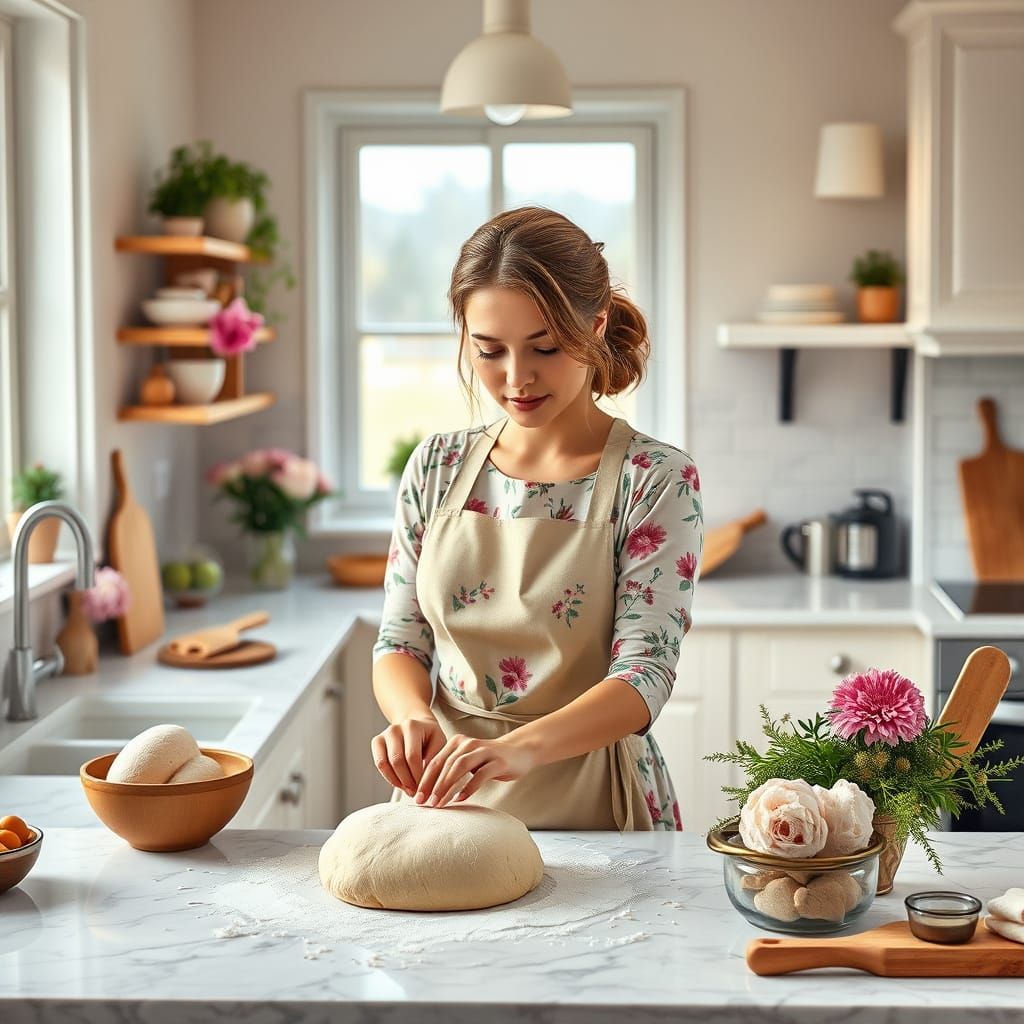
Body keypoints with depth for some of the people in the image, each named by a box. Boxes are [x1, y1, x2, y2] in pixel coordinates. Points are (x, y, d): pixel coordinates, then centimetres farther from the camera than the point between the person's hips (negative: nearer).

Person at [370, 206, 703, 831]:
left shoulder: (657, 481, -7)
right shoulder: (438, 468, 6)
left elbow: (645, 678, -15)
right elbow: (400, 642, 8)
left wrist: (522, 745, -33)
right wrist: (415, 717, -15)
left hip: (588, 812, -3)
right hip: (441, 796, 3)